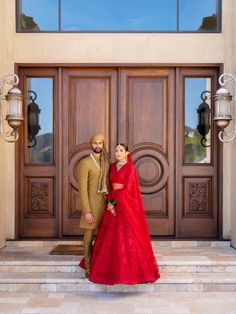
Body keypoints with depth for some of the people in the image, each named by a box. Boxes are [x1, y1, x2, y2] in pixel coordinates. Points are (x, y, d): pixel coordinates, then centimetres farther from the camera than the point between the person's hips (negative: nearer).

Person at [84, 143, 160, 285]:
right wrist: (109, 202, -3)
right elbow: (110, 186, 11)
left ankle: (131, 268, 8)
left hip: (126, 205, -7)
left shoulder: (130, 168, -10)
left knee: (127, 236, -4)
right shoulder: (113, 167, 11)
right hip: (113, 204, 7)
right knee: (111, 236, 10)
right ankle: (113, 267, 24)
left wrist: (114, 203, -16)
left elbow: (127, 189, -16)